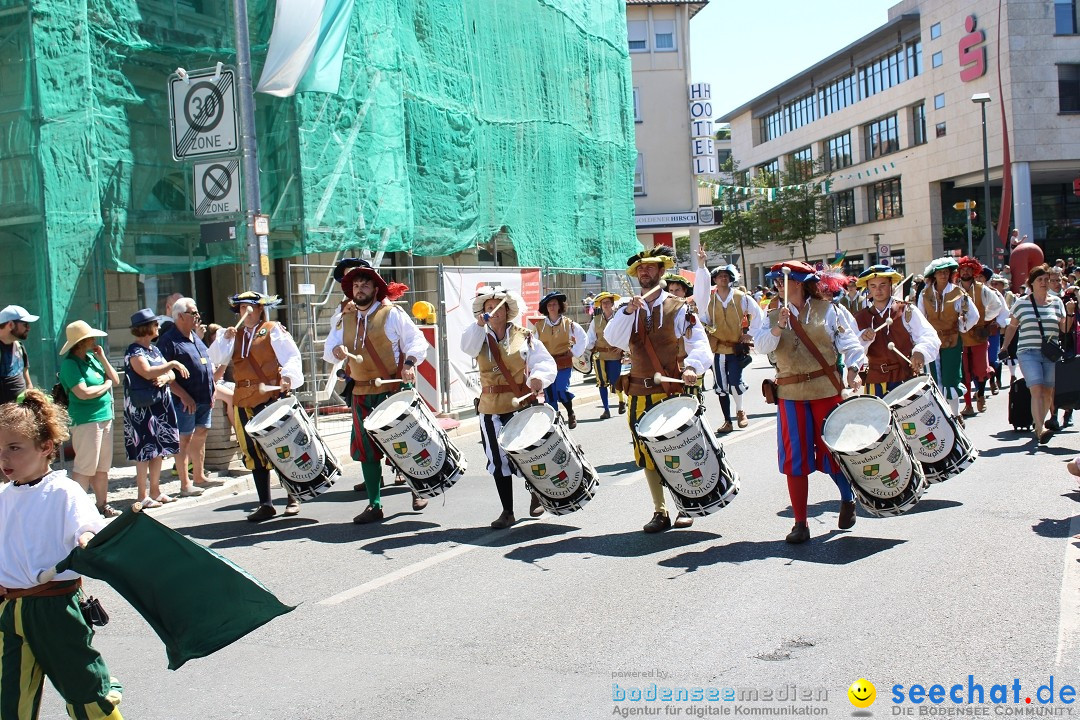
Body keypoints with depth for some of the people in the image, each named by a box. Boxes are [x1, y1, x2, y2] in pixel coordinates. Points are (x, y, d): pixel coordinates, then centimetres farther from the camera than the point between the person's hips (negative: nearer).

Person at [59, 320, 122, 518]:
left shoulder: (92, 358, 13)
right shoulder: (70, 363, -11)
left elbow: (115, 380, 12)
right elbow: (83, 393, -22)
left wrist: (102, 358, 1)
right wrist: (105, 385, -6)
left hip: (105, 418, 8)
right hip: (86, 421, -8)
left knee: (102, 467, 13)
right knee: (85, 468, -7)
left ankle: (103, 505, 21)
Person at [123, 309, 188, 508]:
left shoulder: (154, 349, 16)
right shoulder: (134, 351, -9)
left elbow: (172, 374, 14)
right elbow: (147, 372, -24)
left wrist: (165, 378, -8)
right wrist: (172, 364, -18)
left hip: (160, 405, 8)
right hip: (142, 408, -8)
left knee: (158, 449, 11)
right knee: (144, 450, -6)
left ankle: (155, 491, 19)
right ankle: (142, 495, -1)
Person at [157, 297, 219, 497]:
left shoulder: (195, 336, 16)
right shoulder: (169, 340, -11)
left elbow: (207, 364, 24)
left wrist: (212, 390, 15)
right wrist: (184, 396, -20)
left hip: (204, 398, 8)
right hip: (186, 401, -8)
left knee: (201, 435, 13)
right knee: (185, 439, -3)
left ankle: (199, 477, 24)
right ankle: (185, 484, 3)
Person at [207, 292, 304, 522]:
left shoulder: (273, 330, 1)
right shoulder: (234, 335, 17)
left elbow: (292, 356, -8)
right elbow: (216, 359, 9)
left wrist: (287, 375, -25)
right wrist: (225, 339, -7)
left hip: (272, 398, -5)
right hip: (244, 401, 5)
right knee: (255, 454, 6)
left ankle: (292, 498, 10)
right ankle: (265, 504, 12)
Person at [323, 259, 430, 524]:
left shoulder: (392, 313, -3)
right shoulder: (344, 320, 11)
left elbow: (417, 341, -5)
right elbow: (328, 350, 9)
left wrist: (409, 362, -22)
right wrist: (337, 350, -14)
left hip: (394, 391, -4)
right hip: (362, 394, 4)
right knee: (366, 449, 5)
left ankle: (417, 491, 24)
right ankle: (374, 505, 13)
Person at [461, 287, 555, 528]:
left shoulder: (525, 336, 1)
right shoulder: (480, 338, 7)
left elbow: (546, 362, -9)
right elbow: (468, 348, -16)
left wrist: (538, 377, -31)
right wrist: (480, 325, -32)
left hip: (522, 404, -2)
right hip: (492, 408, 2)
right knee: (499, 461, 4)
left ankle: (537, 496, 29)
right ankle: (507, 512, 15)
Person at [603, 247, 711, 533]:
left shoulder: (677, 307, 0)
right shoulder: (627, 310, 9)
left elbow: (698, 342, -8)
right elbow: (612, 339, -8)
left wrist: (692, 367, -27)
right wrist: (629, 311, -21)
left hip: (672, 392, -3)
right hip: (640, 394, 3)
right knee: (648, 455, 6)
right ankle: (660, 512, 16)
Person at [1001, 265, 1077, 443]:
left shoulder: (1057, 302, 10)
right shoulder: (1021, 303, 5)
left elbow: (1065, 329, 9)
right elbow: (1012, 326, 17)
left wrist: (1070, 313, -7)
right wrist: (1004, 347, 14)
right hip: (1028, 353, -3)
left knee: (1048, 392, 4)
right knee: (1037, 389, -18)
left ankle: (1039, 425, 19)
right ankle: (1040, 429, -27)